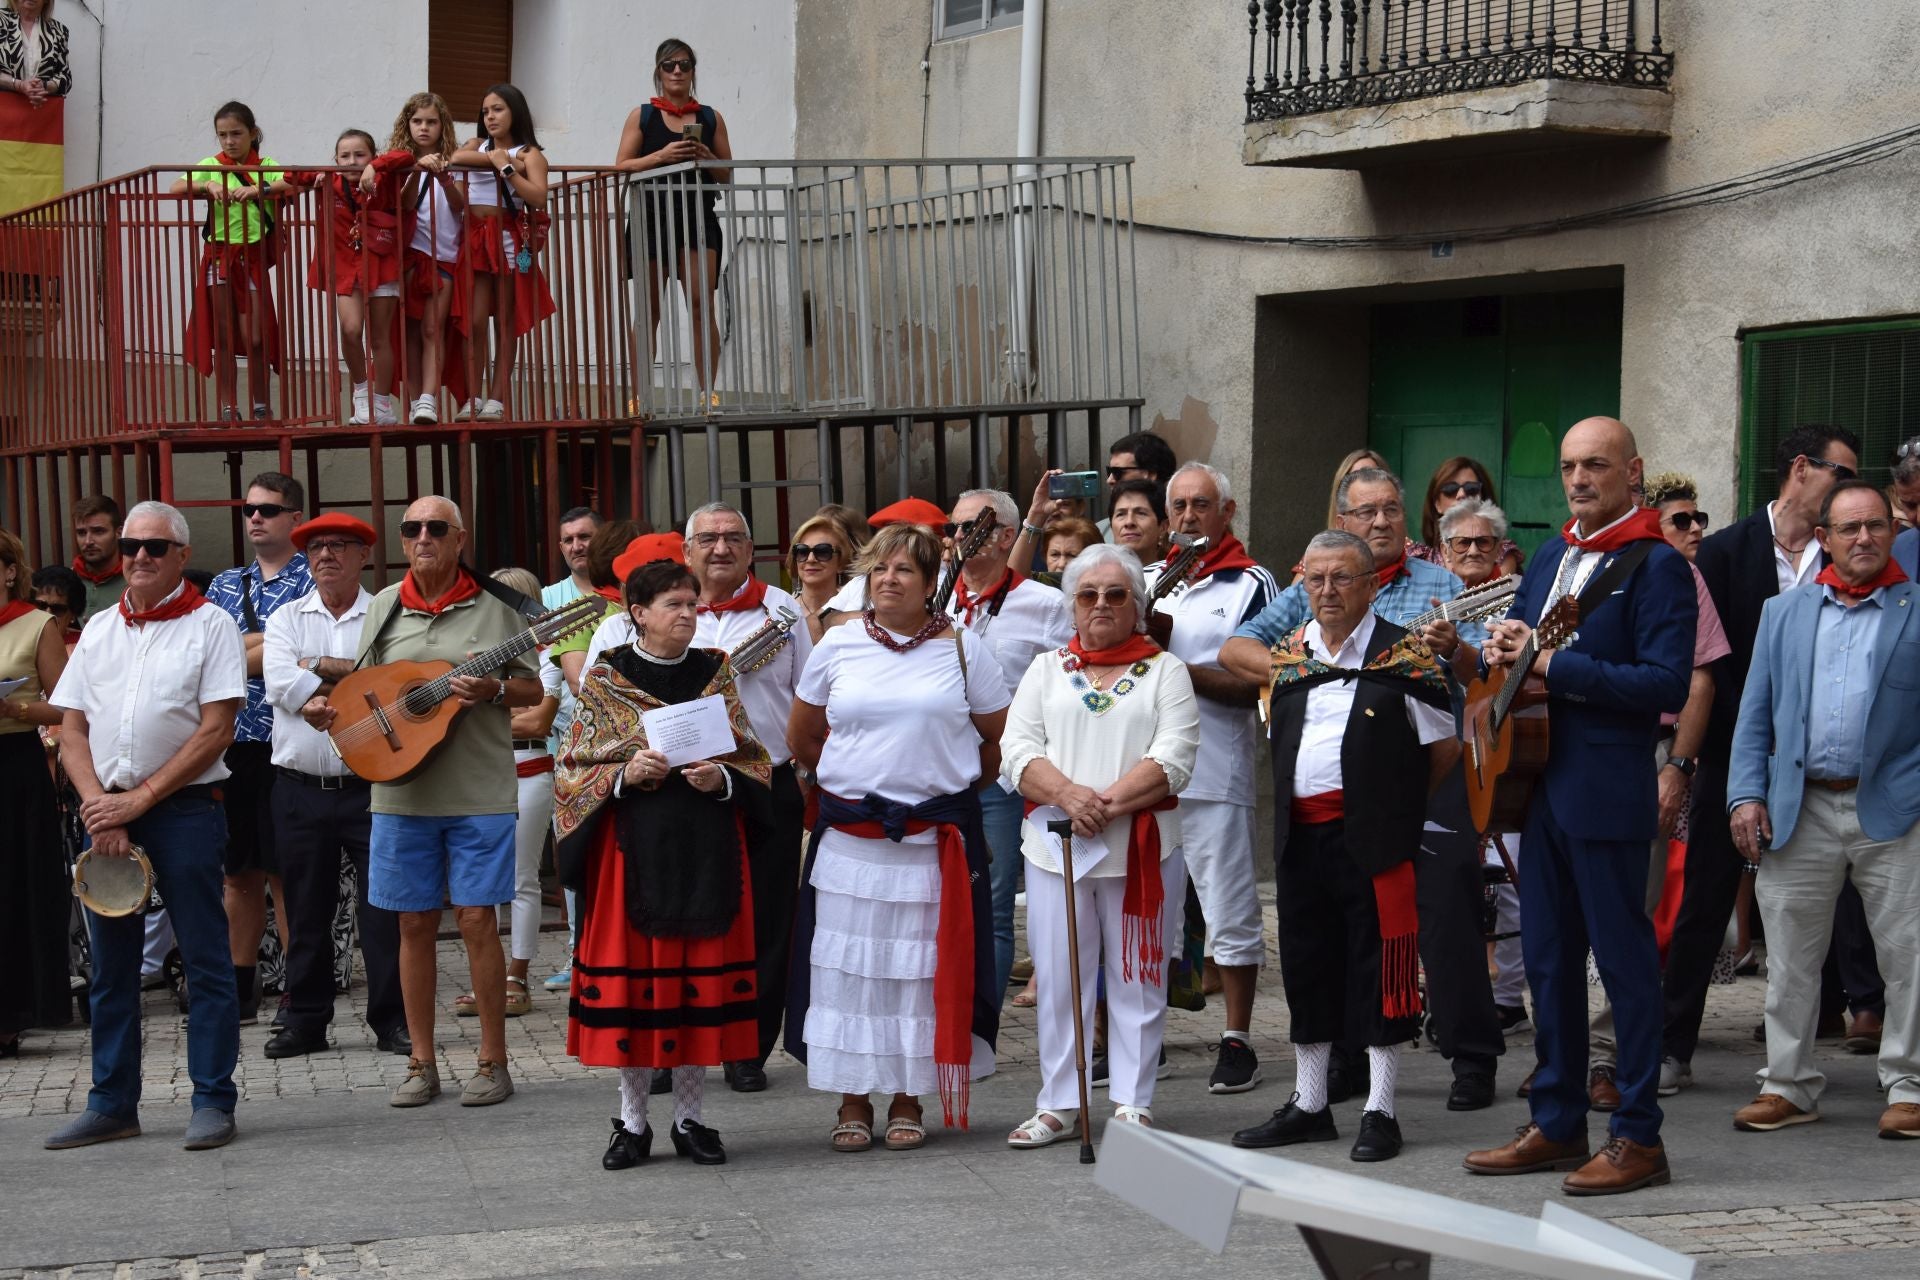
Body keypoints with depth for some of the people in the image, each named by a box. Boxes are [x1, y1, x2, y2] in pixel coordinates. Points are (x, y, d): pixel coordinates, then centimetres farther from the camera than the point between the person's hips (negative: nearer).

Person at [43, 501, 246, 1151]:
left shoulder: (209, 625, -1)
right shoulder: (99, 630, 13)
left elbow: (215, 732, -8)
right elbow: (72, 730, 10)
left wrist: (141, 799, -12)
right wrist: (99, 807, -6)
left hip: (184, 807, -5)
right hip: (105, 810, 5)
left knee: (205, 959, -2)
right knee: (110, 962, 8)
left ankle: (212, 1101, 3)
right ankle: (112, 1103, 16)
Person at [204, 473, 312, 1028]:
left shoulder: (314, 582, -1)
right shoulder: (226, 584, 17)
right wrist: (271, 639, -5)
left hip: (287, 746, -5)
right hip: (232, 742, 5)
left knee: (287, 874, -4)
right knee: (239, 872, 9)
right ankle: (240, 988, 16)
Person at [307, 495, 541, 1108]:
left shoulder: (494, 605, 1)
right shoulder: (383, 607, 9)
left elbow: (533, 688, 4)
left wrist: (492, 691, -16)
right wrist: (329, 709, -6)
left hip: (479, 794, -3)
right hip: (402, 789, 3)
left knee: (477, 921, -3)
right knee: (415, 924, 7)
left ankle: (494, 1062, 8)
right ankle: (421, 1064, 16)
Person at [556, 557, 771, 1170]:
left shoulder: (714, 673, 9)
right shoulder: (606, 678, 2)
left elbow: (753, 759, 10)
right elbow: (573, 769, 2)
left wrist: (720, 778, -10)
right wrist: (624, 774, -15)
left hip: (707, 848, 2)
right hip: (633, 845, -2)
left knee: (702, 976, 2)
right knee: (631, 973, 0)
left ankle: (689, 1118, 14)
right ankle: (632, 1122, 11)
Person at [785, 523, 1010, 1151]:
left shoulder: (962, 649, 2)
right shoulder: (838, 646, 4)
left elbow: (1000, 740, 10)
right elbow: (802, 738, 16)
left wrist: (948, 782, 10)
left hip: (936, 839, -1)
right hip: (849, 837, 1)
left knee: (924, 966, 4)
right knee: (848, 964, 2)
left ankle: (908, 1100, 15)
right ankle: (853, 1100, 12)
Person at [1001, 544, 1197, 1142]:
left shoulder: (1165, 671, 7)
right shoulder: (1046, 669, 14)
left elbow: (1174, 761, -6)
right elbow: (1017, 751, 2)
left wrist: (1107, 805, -17)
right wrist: (1069, 796, -16)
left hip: (1142, 848, -2)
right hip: (1053, 846, 2)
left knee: (1137, 979, 3)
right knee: (1058, 978, 4)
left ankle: (1133, 1103, 11)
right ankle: (1058, 1104, 13)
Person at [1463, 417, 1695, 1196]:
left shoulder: (1656, 566, -10)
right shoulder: (1552, 556, 16)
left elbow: (1668, 684, -19)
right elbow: (1522, 650, 25)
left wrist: (1553, 666, -20)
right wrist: (1505, 648, 1)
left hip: (1608, 791, -8)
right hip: (1542, 782, 8)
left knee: (1624, 957, -3)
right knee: (1547, 958, 12)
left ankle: (1638, 1138, 3)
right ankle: (1557, 1125, 22)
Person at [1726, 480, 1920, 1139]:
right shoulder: (1784, 612, 14)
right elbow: (1755, 714, 13)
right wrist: (1746, 794, 2)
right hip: (1800, 809, 3)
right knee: (1789, 955, 7)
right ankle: (1788, 1084, 17)